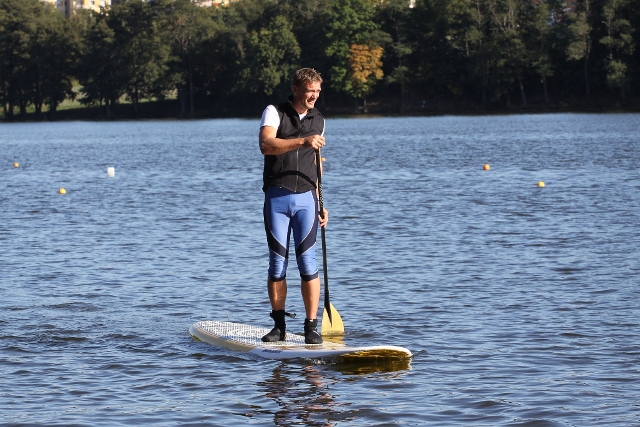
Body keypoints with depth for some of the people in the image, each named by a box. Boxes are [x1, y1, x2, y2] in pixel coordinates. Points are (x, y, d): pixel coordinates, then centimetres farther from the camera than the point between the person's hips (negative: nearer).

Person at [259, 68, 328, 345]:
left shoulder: (318, 120, 15)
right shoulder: (274, 113, -1)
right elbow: (266, 145, -21)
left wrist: (320, 204, 18)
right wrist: (303, 141, -31)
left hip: (305, 198, 3)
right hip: (277, 197, -3)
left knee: (307, 262, -6)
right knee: (277, 263, 1)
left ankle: (311, 327, -4)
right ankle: (279, 326, 10)